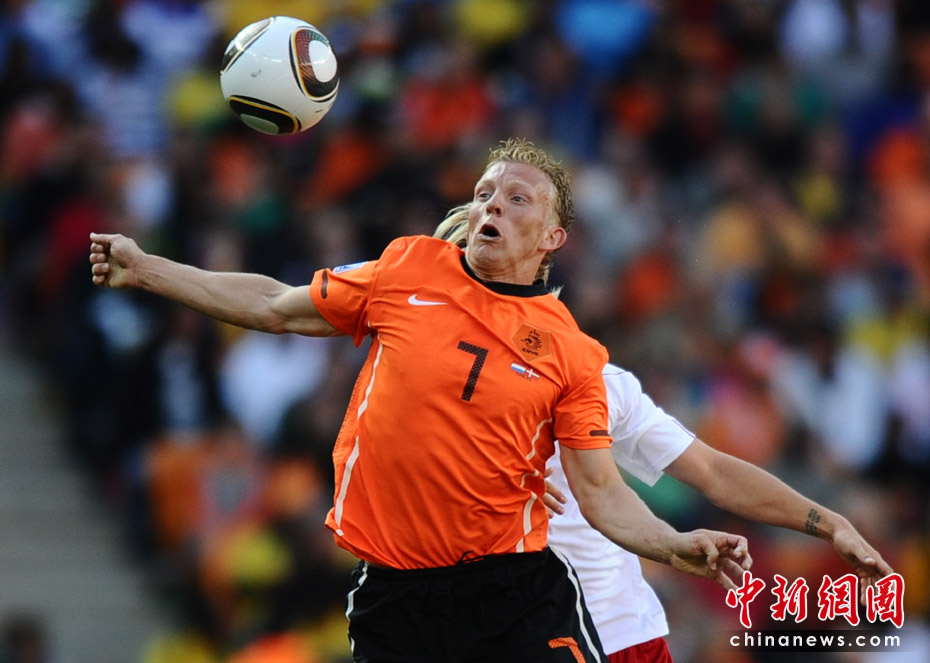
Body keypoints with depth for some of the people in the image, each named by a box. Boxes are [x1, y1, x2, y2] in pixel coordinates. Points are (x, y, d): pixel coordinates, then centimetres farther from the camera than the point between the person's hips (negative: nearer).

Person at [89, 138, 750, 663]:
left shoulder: (571, 352, -1)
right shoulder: (409, 269, 4)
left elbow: (601, 491, 0)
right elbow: (276, 308, 15)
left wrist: (676, 547, -18)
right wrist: (144, 269, 15)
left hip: (515, 588, -1)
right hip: (392, 594, 1)